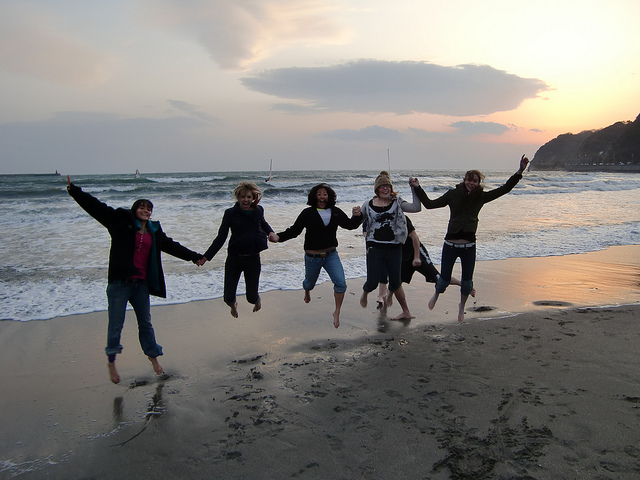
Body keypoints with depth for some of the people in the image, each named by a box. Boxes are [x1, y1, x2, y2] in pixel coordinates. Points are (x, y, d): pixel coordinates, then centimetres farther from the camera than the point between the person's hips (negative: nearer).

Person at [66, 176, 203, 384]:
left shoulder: (154, 231, 15)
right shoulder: (122, 220, 1)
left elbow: (172, 246, 23)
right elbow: (96, 207, -4)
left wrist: (194, 256, 25)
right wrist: (74, 191, -11)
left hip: (141, 283, 4)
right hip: (120, 283, -4)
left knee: (145, 322, 16)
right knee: (116, 324, 3)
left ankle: (153, 355, 32)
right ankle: (111, 361, 20)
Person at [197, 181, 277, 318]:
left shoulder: (258, 211, 0)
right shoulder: (230, 213, -7)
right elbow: (221, 238, -3)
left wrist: (270, 232, 4)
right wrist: (205, 257, -9)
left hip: (253, 259, 1)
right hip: (234, 259, -1)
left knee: (251, 297, 5)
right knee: (228, 297, 0)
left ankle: (257, 300, 45)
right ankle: (233, 305, 39)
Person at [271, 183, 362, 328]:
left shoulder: (336, 212, 2)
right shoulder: (307, 213, -7)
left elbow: (349, 225, 15)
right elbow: (294, 230, -6)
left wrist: (357, 216, -5)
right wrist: (279, 237, -20)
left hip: (331, 255, 2)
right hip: (312, 257, -1)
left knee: (341, 283, -15)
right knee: (310, 283, 20)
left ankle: (337, 313, 4)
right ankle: (307, 290, 60)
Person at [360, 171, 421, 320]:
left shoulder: (397, 203, 4)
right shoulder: (368, 205, 3)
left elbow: (416, 207, -7)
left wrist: (414, 189, -11)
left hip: (394, 247, 1)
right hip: (375, 247, 0)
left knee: (395, 282, 9)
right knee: (372, 283, -3)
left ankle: (406, 311, 29)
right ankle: (365, 292, 36)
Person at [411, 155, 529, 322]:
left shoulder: (481, 197, 1)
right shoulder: (453, 194, -3)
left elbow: (504, 189, 0)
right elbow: (430, 204, -1)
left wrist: (519, 172, -7)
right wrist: (417, 188, -6)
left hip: (469, 246, 2)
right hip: (450, 245, -2)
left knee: (467, 280, 10)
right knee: (444, 279, 3)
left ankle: (462, 306, 38)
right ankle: (436, 295, 39)